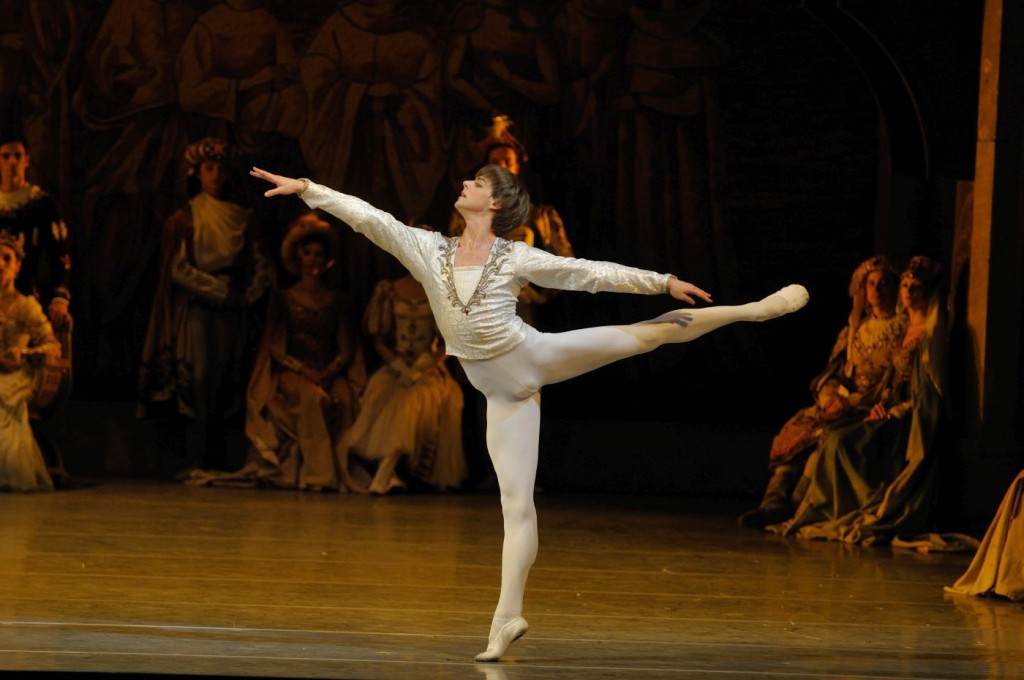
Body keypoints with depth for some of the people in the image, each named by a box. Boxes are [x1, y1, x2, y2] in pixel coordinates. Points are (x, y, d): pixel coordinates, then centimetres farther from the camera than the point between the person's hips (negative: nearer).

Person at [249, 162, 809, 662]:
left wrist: (665, 281, -1)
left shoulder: (518, 259, -4)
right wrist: (305, 188, -9)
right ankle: (509, 614, -1)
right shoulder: (429, 250, 2)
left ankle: (756, 308, 14)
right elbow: (366, 216, -3)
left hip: (537, 357, -1)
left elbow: (593, 273, 0)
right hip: (503, 393, 1)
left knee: (649, 334, -2)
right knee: (516, 501, -2)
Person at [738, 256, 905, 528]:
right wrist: (829, 394, -6)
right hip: (844, 401, 6)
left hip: (874, 407, -6)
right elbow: (833, 369, 16)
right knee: (796, 430, -19)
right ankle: (775, 500, -33)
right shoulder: (856, 327, 19)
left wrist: (853, 401, -19)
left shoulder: (901, 328, -2)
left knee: (821, 434, -31)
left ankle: (795, 507, -32)